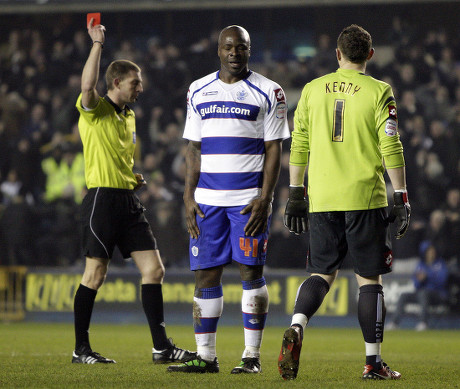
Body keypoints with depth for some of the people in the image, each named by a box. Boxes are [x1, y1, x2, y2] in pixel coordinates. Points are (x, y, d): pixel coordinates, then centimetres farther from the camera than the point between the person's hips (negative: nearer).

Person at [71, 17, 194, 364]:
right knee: (95, 274, -3)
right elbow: (88, 85, -29)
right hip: (102, 198, -8)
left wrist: (134, 177, 13)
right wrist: (98, 43, -27)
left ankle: (161, 346, 5)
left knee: (154, 270, 2)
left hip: (129, 200, 8)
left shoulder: (128, 115, 19)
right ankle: (81, 349, 6)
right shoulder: (95, 111, -5)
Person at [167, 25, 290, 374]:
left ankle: (252, 355, 1)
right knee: (206, 274, 2)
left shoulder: (268, 93, 1)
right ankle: (205, 356, 6)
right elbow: (194, 149, 15)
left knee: (252, 272, -4)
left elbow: (273, 150, -1)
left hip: (250, 198, -3)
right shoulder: (199, 91, 12)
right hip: (208, 198, 3)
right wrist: (189, 197, 6)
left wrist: (264, 198, -10)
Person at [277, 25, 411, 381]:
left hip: (322, 199, 3)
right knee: (369, 277, 5)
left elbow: (299, 146, 8)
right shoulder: (378, 92, -2)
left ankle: (296, 328, -17)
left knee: (322, 272, 11)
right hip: (365, 197, -3)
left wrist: (295, 195, 13)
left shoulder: (313, 90, 8)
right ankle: (373, 362, 6)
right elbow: (391, 149, -6)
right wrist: (402, 198, -2)